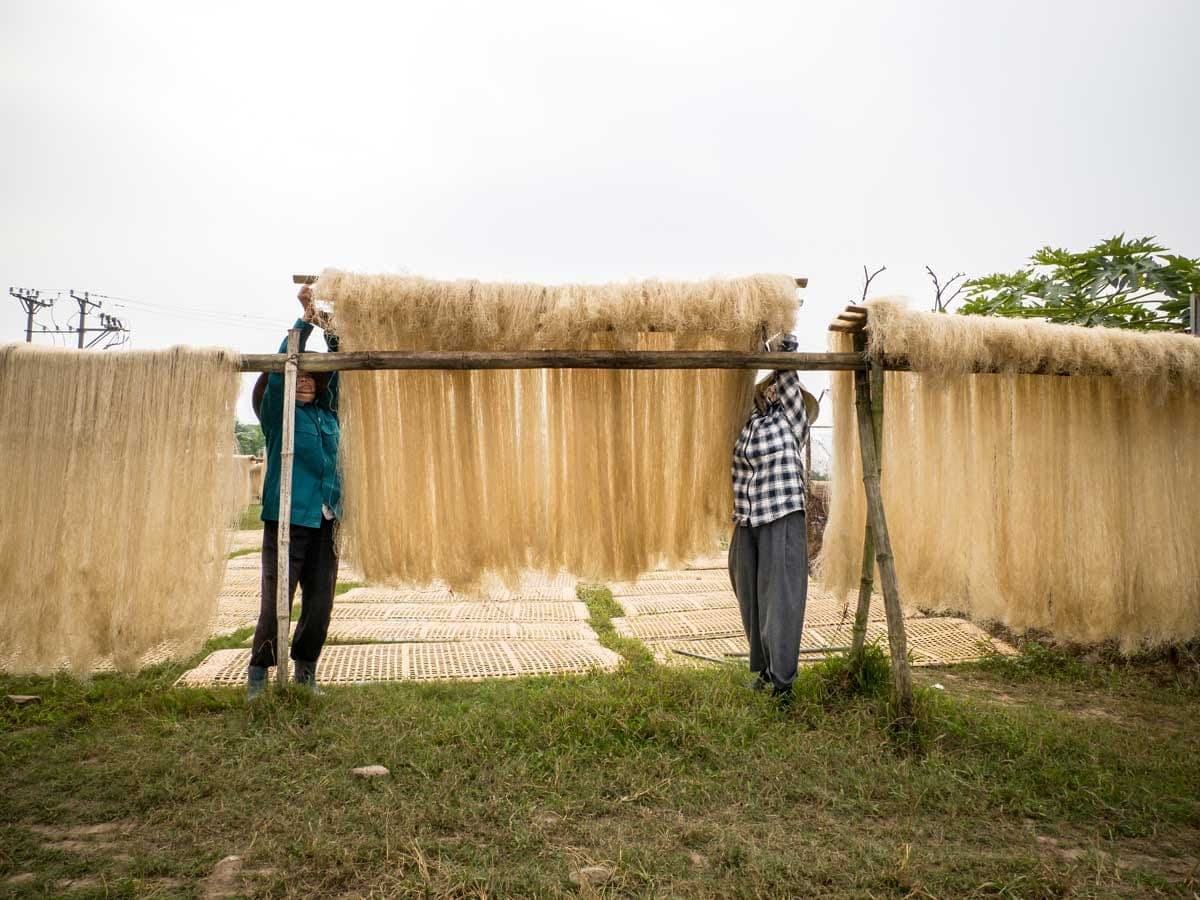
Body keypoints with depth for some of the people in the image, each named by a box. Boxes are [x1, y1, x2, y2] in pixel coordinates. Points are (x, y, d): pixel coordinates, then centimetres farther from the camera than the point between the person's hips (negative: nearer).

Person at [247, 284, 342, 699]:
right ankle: (258, 673, 9)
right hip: (286, 517, -5)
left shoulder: (327, 413, 15)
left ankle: (305, 671, 19)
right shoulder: (277, 413, 2)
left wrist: (330, 333, 2)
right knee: (277, 598, -6)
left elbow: (337, 373, 14)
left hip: (325, 519, 5)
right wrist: (305, 319, -8)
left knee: (320, 601, 6)